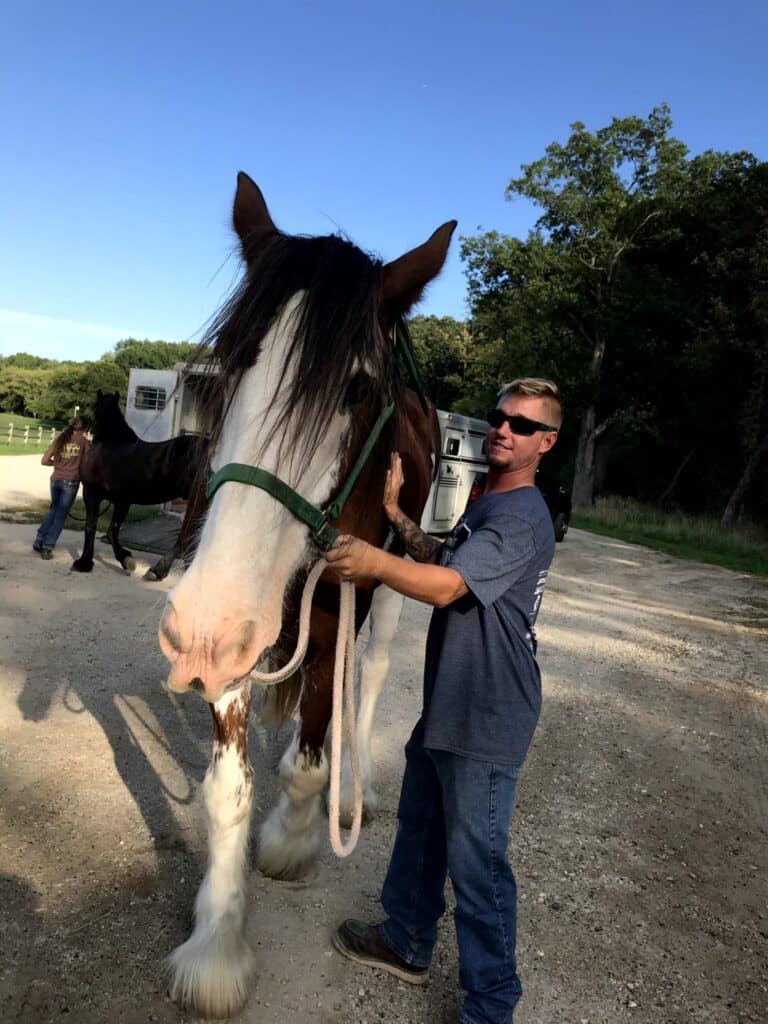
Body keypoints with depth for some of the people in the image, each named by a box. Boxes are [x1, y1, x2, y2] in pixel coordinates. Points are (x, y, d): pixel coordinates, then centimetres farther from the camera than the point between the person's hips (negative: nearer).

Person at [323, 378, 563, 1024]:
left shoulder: (522, 519, -20)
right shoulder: (487, 503, 12)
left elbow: (445, 586, -30)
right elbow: (444, 562, 12)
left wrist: (376, 562, -39)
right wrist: (396, 512, 1)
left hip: (486, 723, -10)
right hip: (445, 705, 10)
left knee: (476, 863, 3)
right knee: (419, 826, 24)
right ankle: (405, 944, 45)